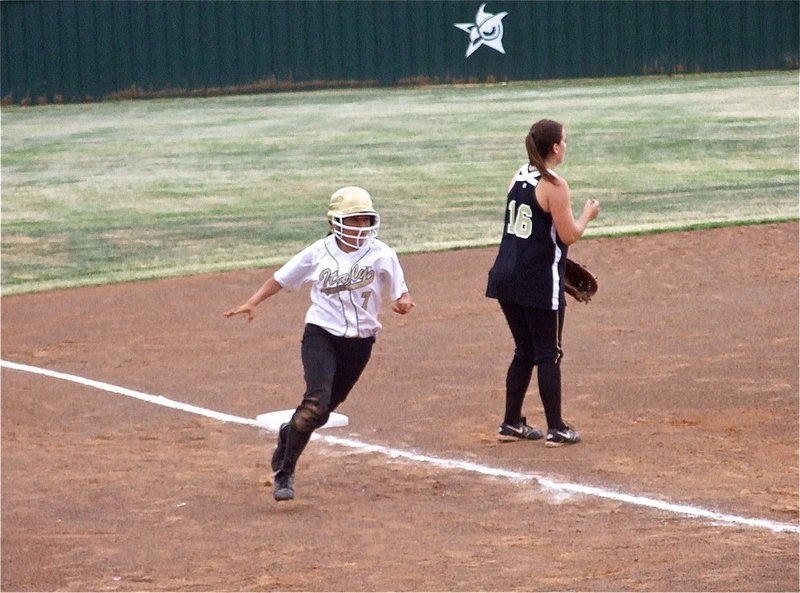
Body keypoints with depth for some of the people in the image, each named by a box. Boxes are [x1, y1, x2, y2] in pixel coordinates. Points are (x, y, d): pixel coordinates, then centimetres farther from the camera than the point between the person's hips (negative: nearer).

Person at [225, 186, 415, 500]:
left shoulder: (381, 255, -3)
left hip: (360, 342, 2)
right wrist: (251, 303, -4)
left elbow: (401, 292, -2)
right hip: (321, 336, -2)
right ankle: (284, 472, -8)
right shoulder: (319, 253, -2)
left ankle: (289, 434, 44)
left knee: (323, 409, 9)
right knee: (316, 402, -22)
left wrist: (403, 302, -25)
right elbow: (280, 279, 7)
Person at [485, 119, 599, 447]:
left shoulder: (519, 177, 8)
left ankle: (512, 423, 21)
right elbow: (569, 235, -14)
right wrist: (588, 214, 4)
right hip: (540, 282, -7)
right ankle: (556, 429, 4)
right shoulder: (554, 185, -14)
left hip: (505, 276, 7)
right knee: (549, 355, 1)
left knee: (525, 352, 18)